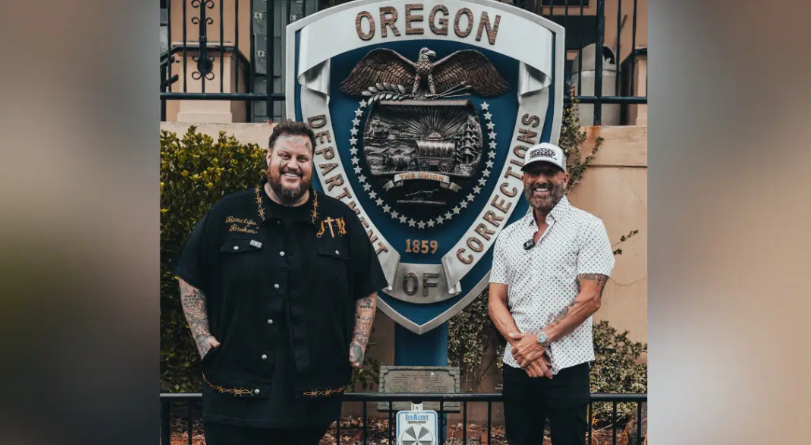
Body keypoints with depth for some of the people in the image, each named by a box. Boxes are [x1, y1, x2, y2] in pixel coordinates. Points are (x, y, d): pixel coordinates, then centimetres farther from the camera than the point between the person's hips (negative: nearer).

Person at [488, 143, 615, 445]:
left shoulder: (587, 227, -3)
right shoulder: (508, 236, 10)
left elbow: (590, 299, -10)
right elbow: (496, 300, 7)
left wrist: (541, 339, -14)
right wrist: (519, 343, -10)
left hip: (567, 366, -4)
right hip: (516, 365, 4)